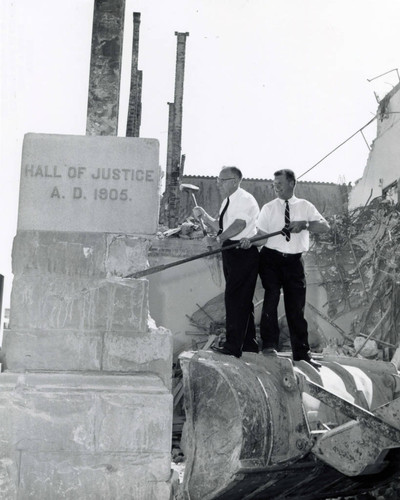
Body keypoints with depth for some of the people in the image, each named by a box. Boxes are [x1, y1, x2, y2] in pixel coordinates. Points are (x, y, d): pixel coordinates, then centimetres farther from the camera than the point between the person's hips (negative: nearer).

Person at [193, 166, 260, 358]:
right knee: (242, 300, 15)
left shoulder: (245, 200, -12)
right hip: (231, 253, 10)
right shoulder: (228, 201, 19)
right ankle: (249, 343, 24)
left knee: (235, 299, -9)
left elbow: (239, 224, -24)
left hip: (244, 253, -10)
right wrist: (204, 216, 7)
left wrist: (218, 238, -26)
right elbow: (220, 226, 19)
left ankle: (234, 346, -5)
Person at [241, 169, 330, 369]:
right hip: (271, 257, -1)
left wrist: (304, 224, -21)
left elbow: (325, 226, -4)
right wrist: (250, 239, -25)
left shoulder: (305, 206, 8)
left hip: (294, 261, 1)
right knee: (271, 297, -18)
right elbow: (261, 232, -4)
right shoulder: (268, 208, 8)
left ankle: (302, 354, 12)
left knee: (296, 307, 5)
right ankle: (269, 344, -11)